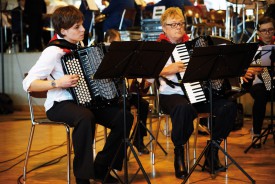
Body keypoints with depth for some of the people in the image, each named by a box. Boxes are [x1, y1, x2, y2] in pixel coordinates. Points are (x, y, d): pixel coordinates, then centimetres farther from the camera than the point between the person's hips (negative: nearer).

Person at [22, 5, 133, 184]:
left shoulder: (78, 47, 11)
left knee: (125, 116, -10)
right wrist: (57, 83, -29)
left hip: (86, 101, 8)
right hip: (60, 104, -7)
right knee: (85, 117, -39)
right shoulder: (54, 51, -12)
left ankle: (101, 168, 2)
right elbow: (28, 84, -18)